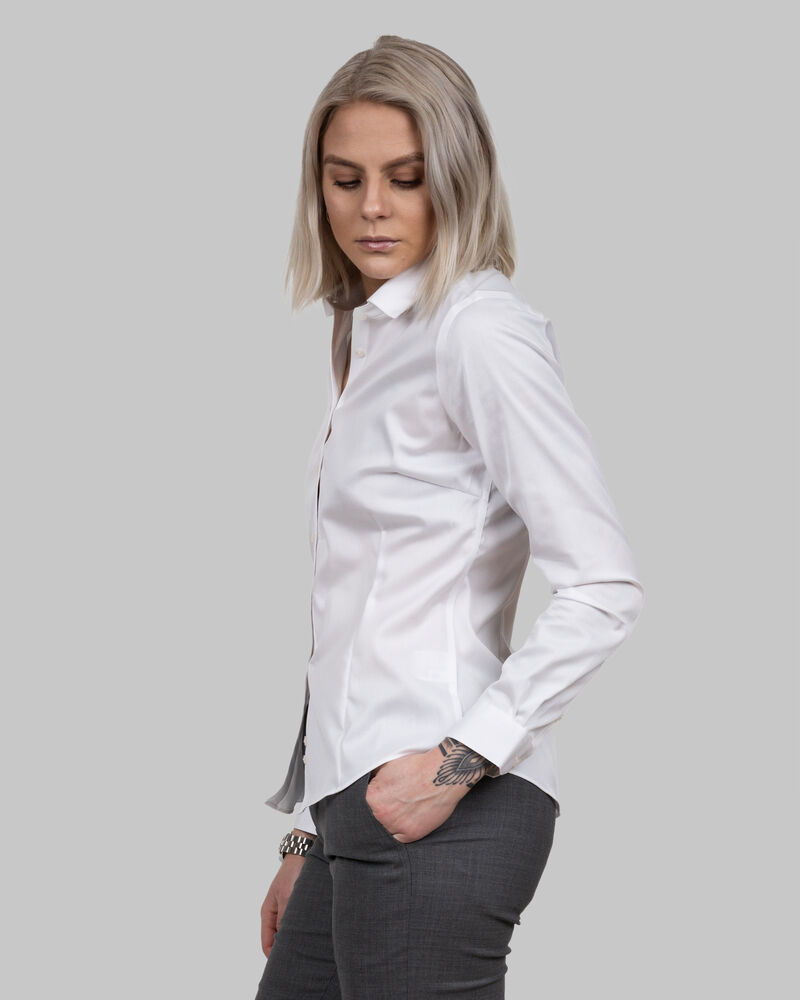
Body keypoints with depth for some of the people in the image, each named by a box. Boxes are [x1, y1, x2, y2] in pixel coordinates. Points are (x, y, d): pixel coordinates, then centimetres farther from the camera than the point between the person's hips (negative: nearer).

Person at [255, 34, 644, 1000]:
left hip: (440, 813, -9)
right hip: (359, 809, 9)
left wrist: (460, 759, -17)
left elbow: (602, 584, -17)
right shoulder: (371, 338, 19)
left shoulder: (479, 329, -8)